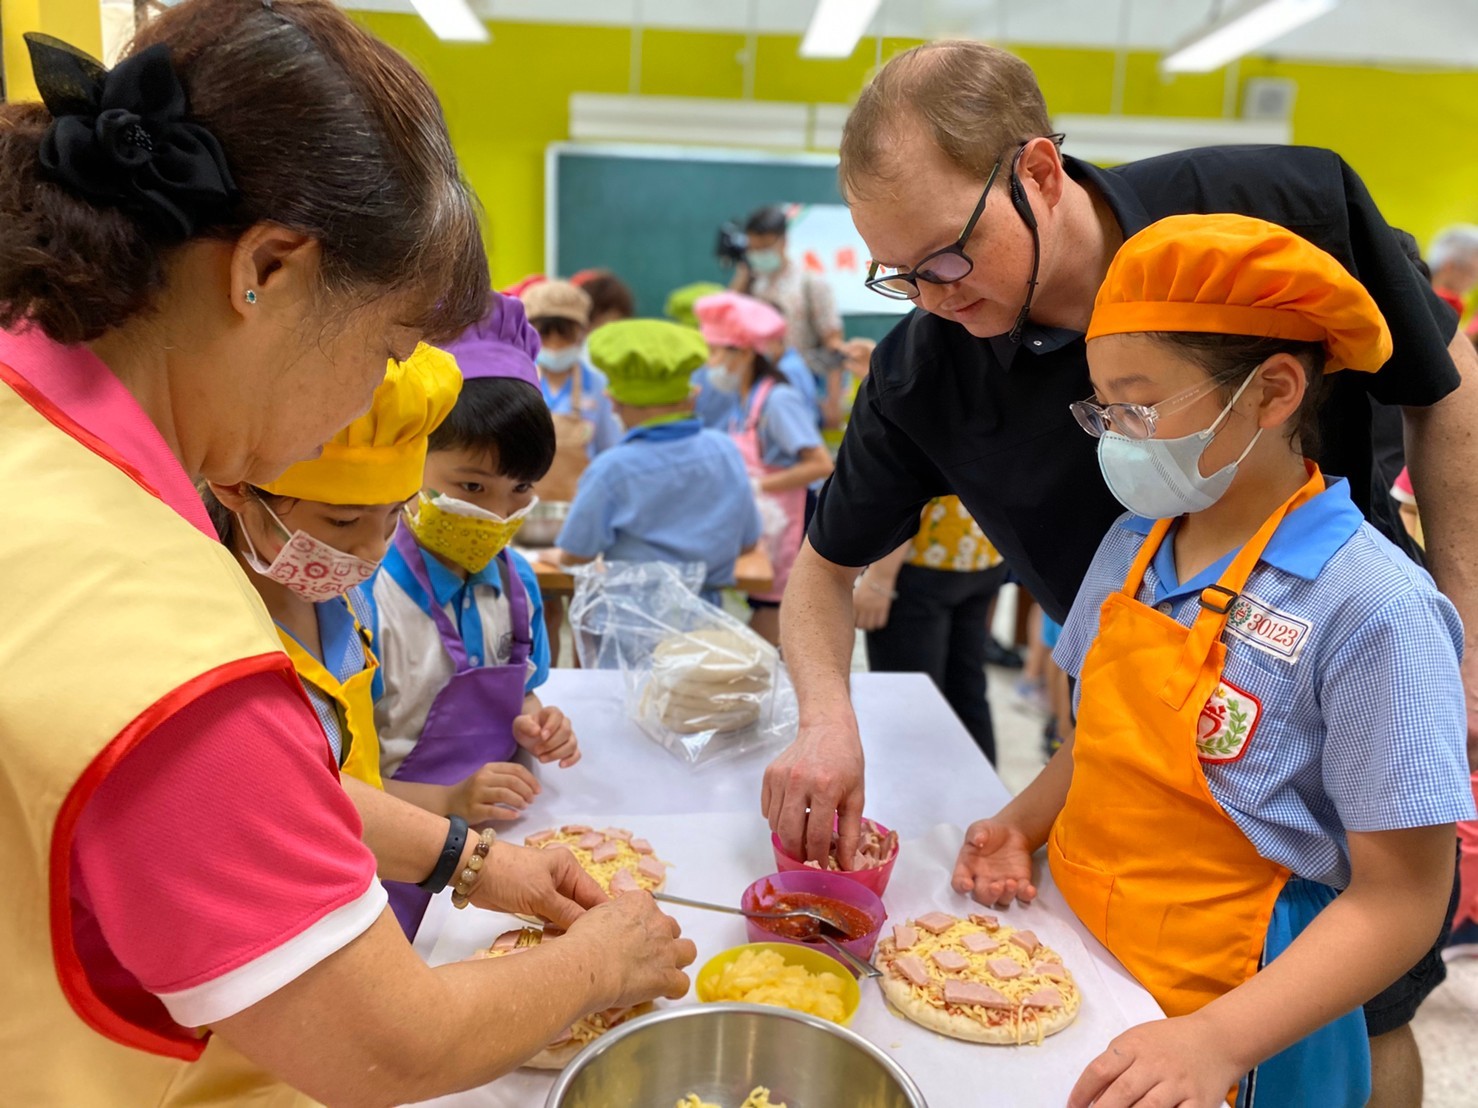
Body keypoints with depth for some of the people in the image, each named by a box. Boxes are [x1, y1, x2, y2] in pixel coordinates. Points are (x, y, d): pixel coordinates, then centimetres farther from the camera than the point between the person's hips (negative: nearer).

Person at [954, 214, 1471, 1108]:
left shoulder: (1374, 608, -20)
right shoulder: (1134, 546, -1)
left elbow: (1399, 897, -17)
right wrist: (1021, 825, -6)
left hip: (1237, 1034, -6)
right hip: (1076, 963, 6)